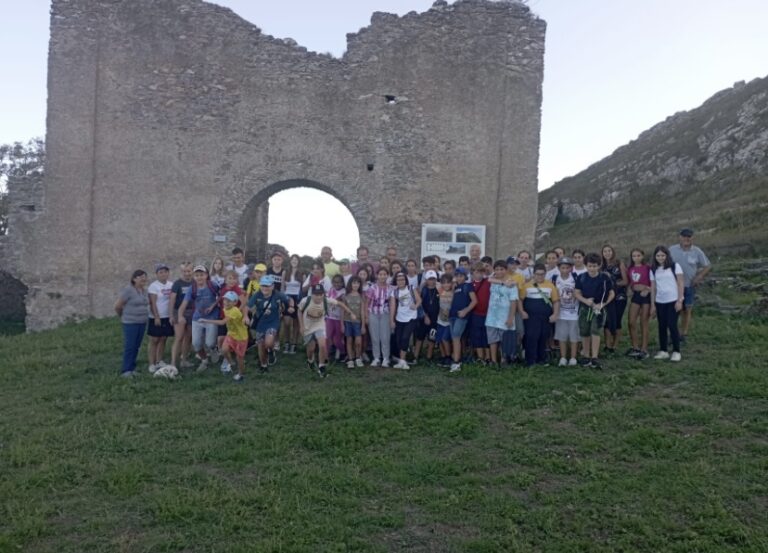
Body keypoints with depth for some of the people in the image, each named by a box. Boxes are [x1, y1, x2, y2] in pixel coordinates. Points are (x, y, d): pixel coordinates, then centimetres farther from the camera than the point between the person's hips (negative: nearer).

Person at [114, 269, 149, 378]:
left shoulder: (145, 290, 9)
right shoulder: (128, 290, -12)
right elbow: (117, 306, -8)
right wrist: (123, 316, 6)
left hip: (142, 323, 6)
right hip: (130, 323, -6)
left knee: (136, 347, 9)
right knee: (129, 347, -5)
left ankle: (132, 369, 17)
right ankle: (125, 371, 0)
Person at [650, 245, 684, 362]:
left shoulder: (675, 266, -1)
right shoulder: (654, 270, 10)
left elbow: (681, 284, -4)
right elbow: (653, 287, 9)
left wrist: (679, 300, -10)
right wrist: (652, 304, 6)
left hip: (673, 301, -4)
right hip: (659, 302, 4)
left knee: (672, 325, -7)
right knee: (662, 326, 6)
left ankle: (676, 352, 3)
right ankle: (663, 351, 14)